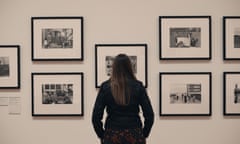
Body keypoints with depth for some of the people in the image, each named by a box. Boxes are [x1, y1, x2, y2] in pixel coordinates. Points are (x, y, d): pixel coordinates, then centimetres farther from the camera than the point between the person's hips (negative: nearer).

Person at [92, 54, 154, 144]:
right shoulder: (138, 86, -1)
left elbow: (96, 117, -4)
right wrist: (143, 135, 9)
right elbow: (149, 115, -4)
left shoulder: (105, 87, -2)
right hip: (134, 136, 0)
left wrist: (102, 136, 9)